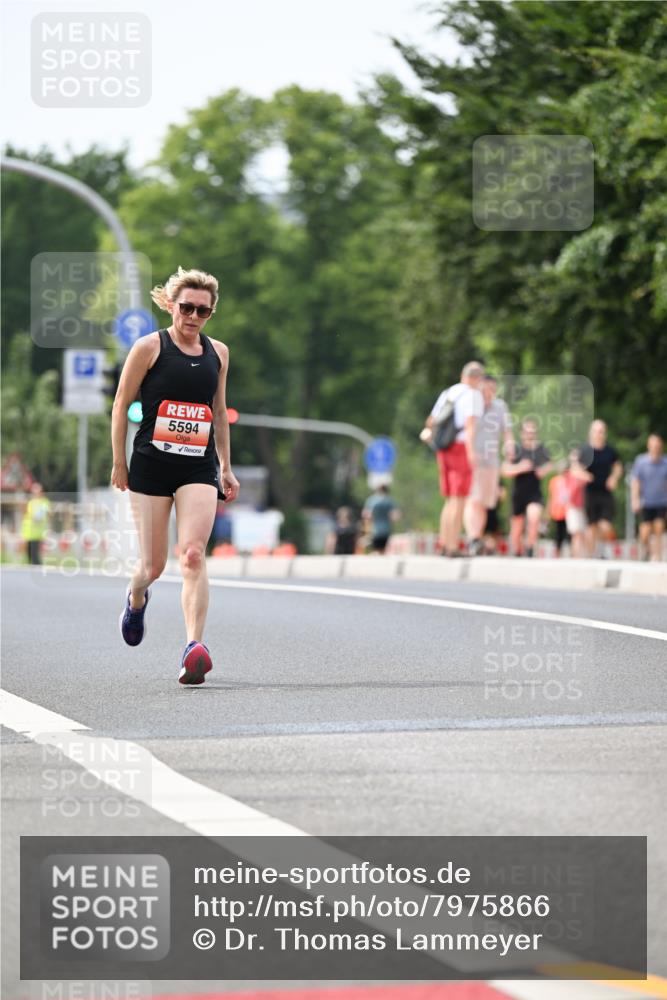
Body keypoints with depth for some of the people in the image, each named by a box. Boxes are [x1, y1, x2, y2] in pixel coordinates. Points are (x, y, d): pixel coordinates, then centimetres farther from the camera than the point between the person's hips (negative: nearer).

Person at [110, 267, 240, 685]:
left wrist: (226, 468, 21)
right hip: (151, 464, -2)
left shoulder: (218, 353, 10)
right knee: (154, 564, 3)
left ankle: (195, 646, -24)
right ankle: (136, 599, 40)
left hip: (199, 468, 2)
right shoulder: (150, 348, -3)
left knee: (194, 555, -17)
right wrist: (119, 463, 1)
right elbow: (121, 405, 2)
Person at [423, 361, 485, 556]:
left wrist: (427, 432, 52)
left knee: (450, 501, 14)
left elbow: (432, 420, 30)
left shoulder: (447, 393, 16)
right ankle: (453, 547, -13)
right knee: (459, 501, -8)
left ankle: (444, 546, 11)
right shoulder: (474, 395, -6)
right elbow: (471, 422, -22)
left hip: (444, 451, 7)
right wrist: (471, 450, -32)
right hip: (461, 448, -7)